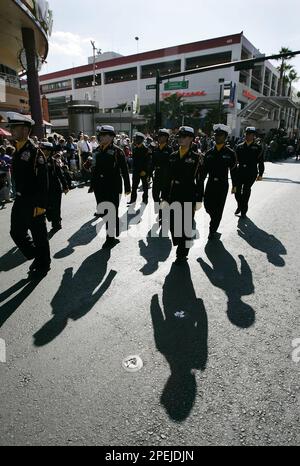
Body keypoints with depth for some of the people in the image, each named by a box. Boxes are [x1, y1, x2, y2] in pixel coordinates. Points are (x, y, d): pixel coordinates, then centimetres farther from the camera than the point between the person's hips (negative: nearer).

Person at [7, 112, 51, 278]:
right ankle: (37, 257, 33)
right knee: (16, 233, 14)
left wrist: (41, 205, -20)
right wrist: (18, 197, 16)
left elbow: (43, 181, -18)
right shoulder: (17, 150, 10)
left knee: (39, 236, 6)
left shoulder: (35, 152, -15)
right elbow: (18, 176, 15)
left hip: (34, 202, -8)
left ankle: (43, 266, 24)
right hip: (20, 200, 8)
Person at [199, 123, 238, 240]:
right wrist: (201, 184, 4)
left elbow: (233, 170, 3)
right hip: (210, 183, 3)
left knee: (218, 209, 4)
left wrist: (234, 185, 7)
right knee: (208, 205, 6)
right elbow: (204, 170, 6)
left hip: (222, 185, -2)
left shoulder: (230, 153, -3)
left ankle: (212, 231, 17)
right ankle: (215, 220, 39)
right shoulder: (209, 153, 4)